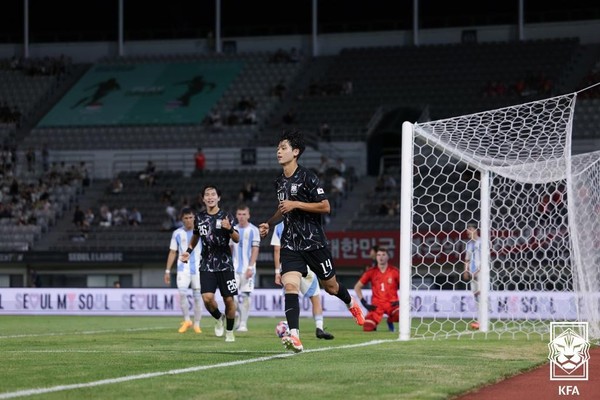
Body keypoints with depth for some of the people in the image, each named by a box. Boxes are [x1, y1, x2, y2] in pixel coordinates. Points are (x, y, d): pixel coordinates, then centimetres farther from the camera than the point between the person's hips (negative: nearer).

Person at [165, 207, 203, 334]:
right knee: (182, 293, -17)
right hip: (183, 269, 0)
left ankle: (196, 324, 11)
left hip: (198, 269, 0)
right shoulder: (177, 233, 6)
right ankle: (187, 320, -1)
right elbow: (172, 253, 10)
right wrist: (167, 271, 6)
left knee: (197, 296, 0)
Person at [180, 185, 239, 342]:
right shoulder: (199, 218, 7)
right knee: (207, 298, -14)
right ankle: (219, 318, 17)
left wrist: (229, 229, -23)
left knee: (229, 299, -1)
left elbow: (237, 239, -3)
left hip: (225, 264, -2)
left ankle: (230, 331, 18)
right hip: (206, 265, 2)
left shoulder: (226, 216, -2)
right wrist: (188, 251, 9)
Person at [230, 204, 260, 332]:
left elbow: (255, 250, -6)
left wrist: (250, 267, -14)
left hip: (247, 268, -3)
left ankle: (243, 324, 2)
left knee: (245, 295, -3)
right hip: (235, 268, 3)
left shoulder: (253, 230, -1)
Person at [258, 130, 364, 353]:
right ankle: (294, 338, -27)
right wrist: (269, 224, 14)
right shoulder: (280, 182, 12)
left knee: (330, 286, 12)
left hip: (313, 241, -5)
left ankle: (352, 305, 47)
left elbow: (325, 207, -14)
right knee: (290, 285, -17)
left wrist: (296, 204, -19)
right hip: (290, 244, 5)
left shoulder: (307, 177, -10)